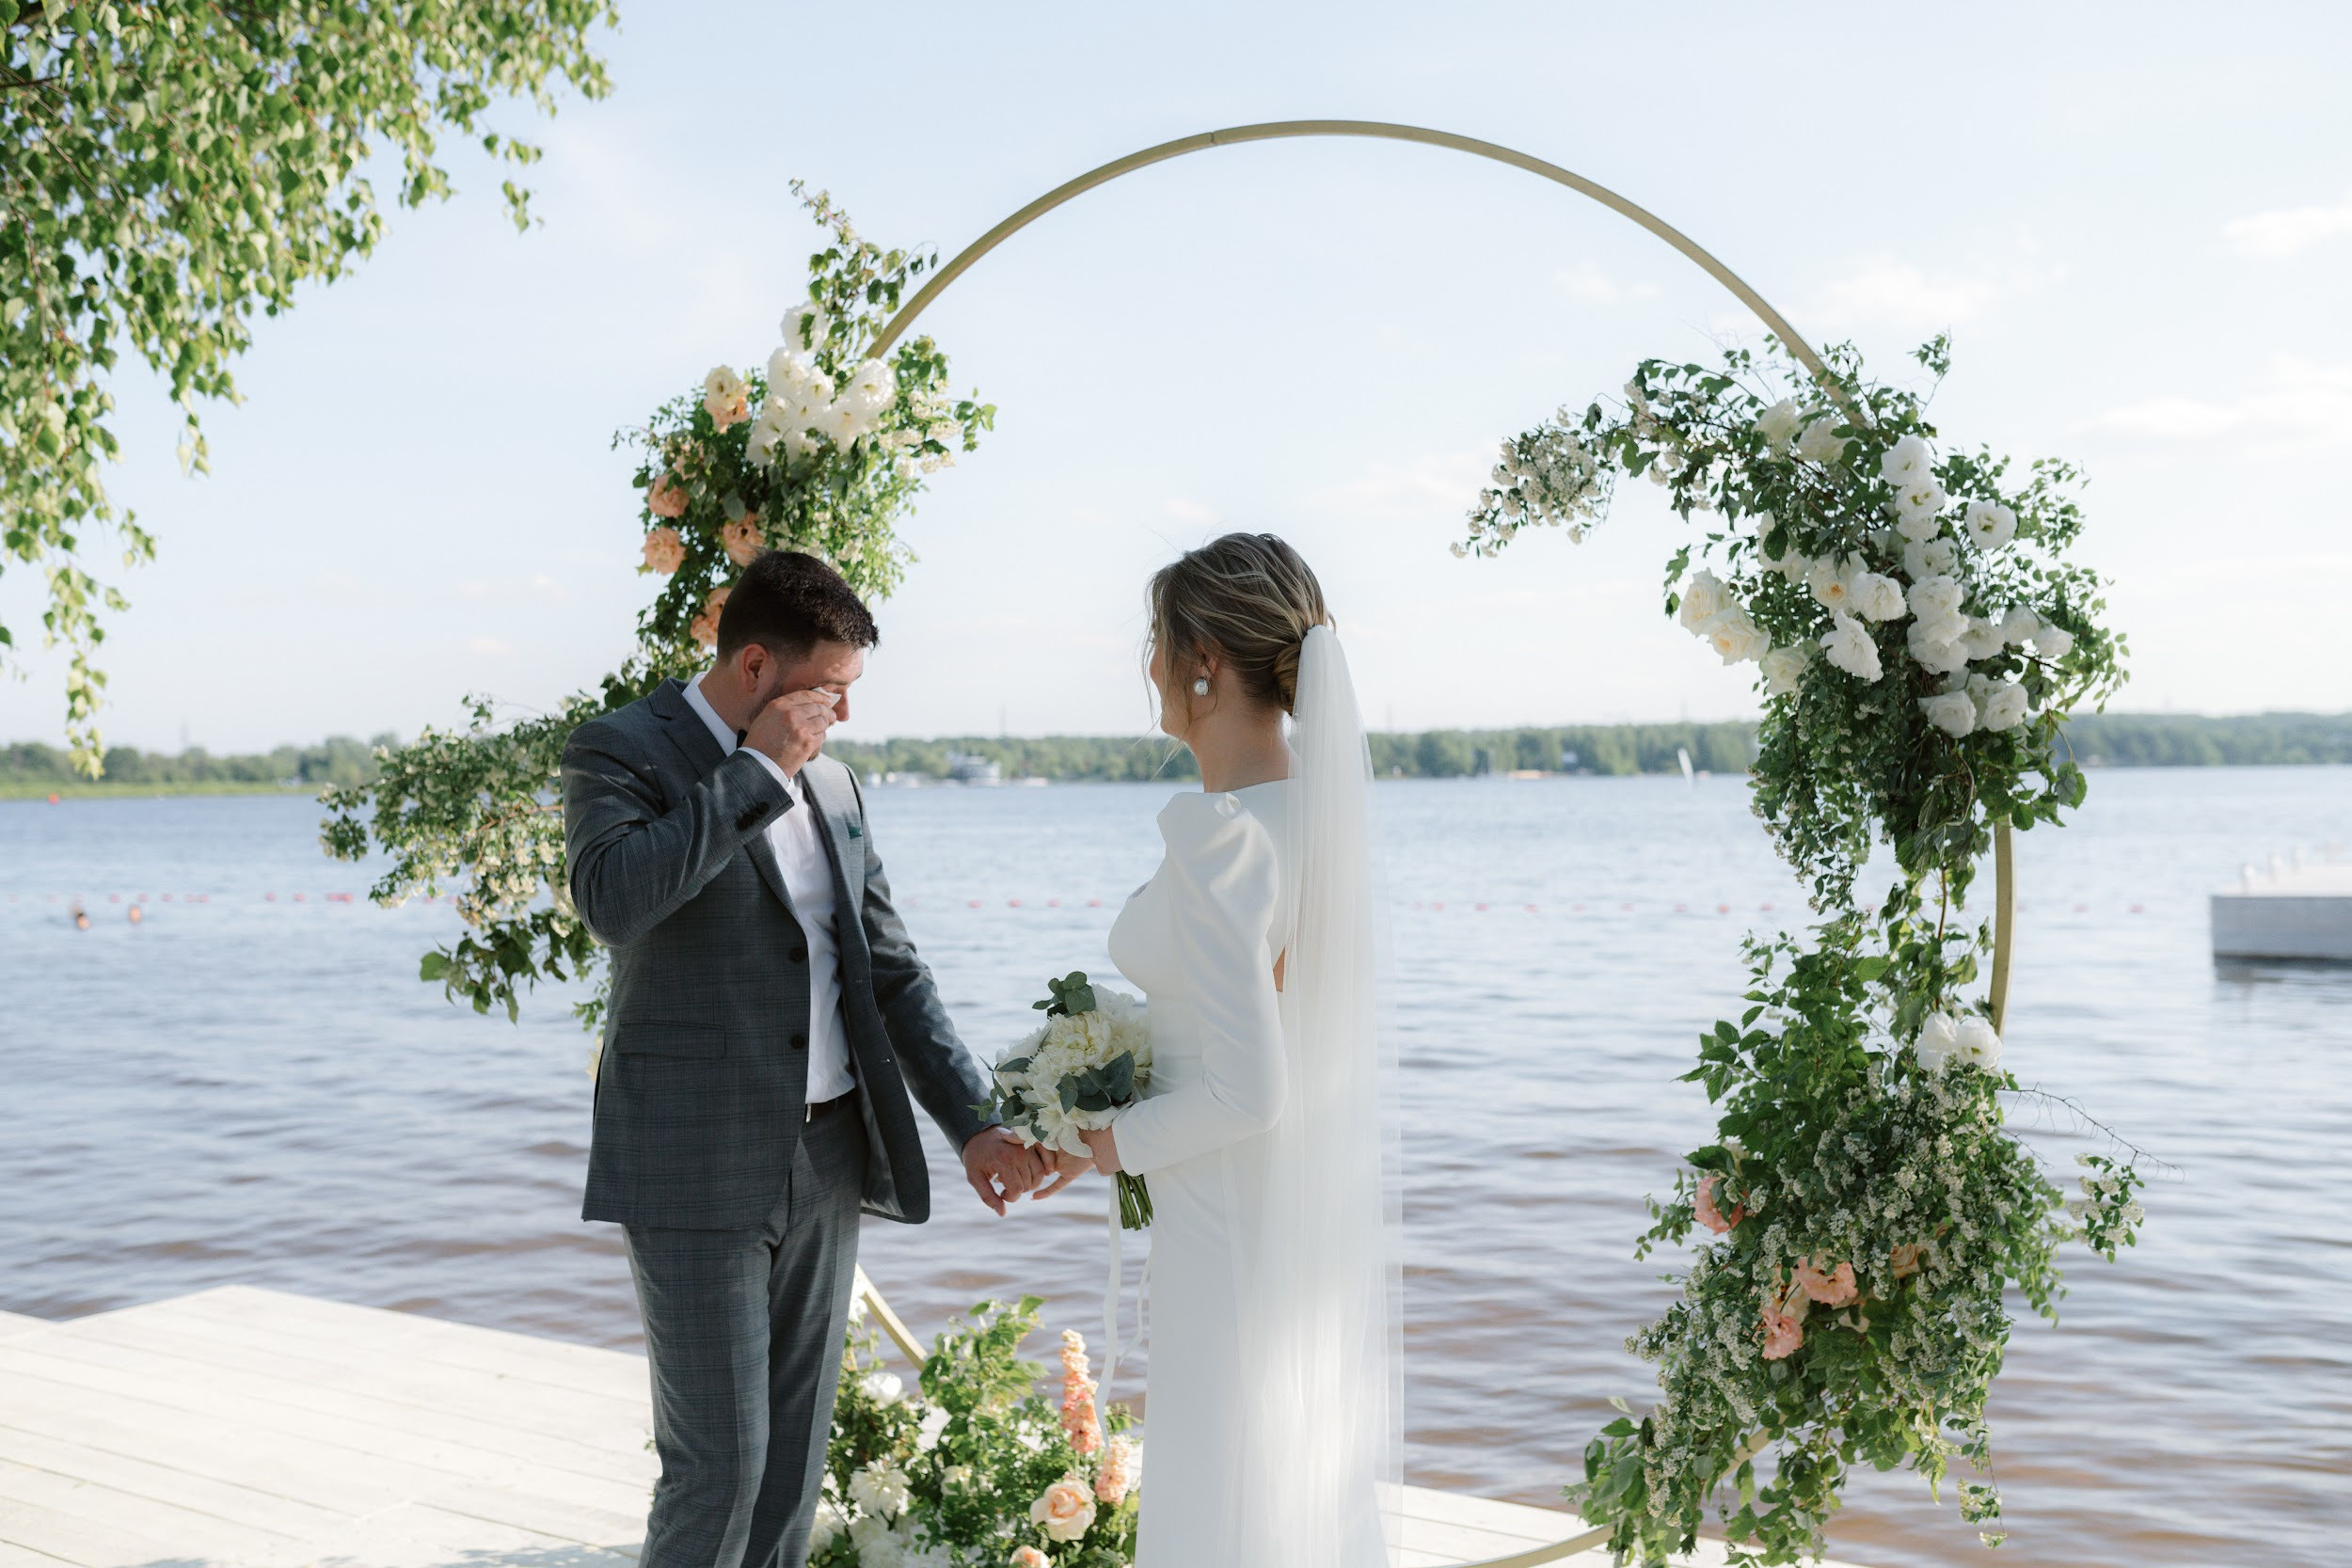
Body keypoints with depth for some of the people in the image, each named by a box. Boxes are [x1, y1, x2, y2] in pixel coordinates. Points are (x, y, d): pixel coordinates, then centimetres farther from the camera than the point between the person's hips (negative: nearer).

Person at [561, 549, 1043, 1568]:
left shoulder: (831, 785, 13)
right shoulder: (619, 753, -7)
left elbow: (889, 971, 14)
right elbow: (613, 899, -27)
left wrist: (971, 1121, 4)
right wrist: (758, 769, -19)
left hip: (827, 1160, 7)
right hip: (697, 1175, -6)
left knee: (793, 1454, 13)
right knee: (717, 1464, -5)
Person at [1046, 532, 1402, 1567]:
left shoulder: (1218, 832, -23)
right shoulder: (1327, 805, 3)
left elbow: (1248, 1089, -25)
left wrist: (1108, 1143, -9)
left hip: (1242, 1226, -9)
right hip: (1342, 1201, 9)